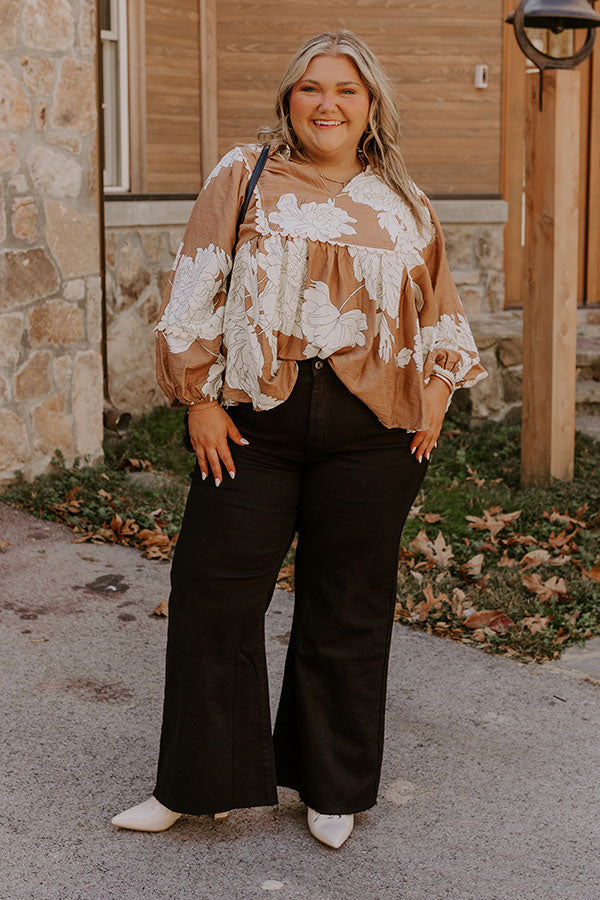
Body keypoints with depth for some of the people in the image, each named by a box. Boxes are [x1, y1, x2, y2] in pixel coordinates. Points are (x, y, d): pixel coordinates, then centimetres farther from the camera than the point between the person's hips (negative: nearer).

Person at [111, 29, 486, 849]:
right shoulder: (243, 177, 5)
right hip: (256, 419, -1)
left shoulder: (403, 204, 12)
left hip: (371, 431, 1)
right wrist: (199, 400, -4)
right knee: (212, 588, 0)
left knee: (348, 606, 8)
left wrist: (436, 394, 6)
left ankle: (332, 789, 25)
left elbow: (439, 311, 19)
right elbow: (198, 292, 2)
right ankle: (199, 783, 16)